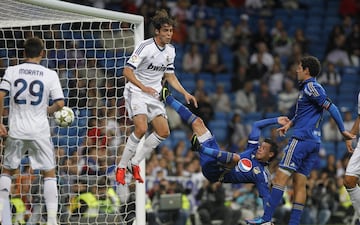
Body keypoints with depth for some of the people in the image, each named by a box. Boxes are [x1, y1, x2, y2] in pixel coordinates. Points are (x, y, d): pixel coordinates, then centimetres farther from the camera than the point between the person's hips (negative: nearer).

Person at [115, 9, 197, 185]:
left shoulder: (170, 51, 5)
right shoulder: (145, 47, -18)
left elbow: (170, 76, 17)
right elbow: (127, 71, -20)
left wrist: (185, 93, 7)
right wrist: (143, 87, -33)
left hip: (153, 94, 7)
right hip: (136, 92, -7)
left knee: (164, 132, -2)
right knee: (141, 128, -26)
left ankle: (135, 163, 11)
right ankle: (121, 167, -13)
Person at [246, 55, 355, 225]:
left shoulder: (311, 87, -10)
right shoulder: (308, 87, 20)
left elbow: (331, 108, -16)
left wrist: (343, 130, -16)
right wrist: (289, 124, 19)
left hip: (301, 139, -10)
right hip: (314, 141, 10)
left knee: (280, 177, -11)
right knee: (300, 183, 7)